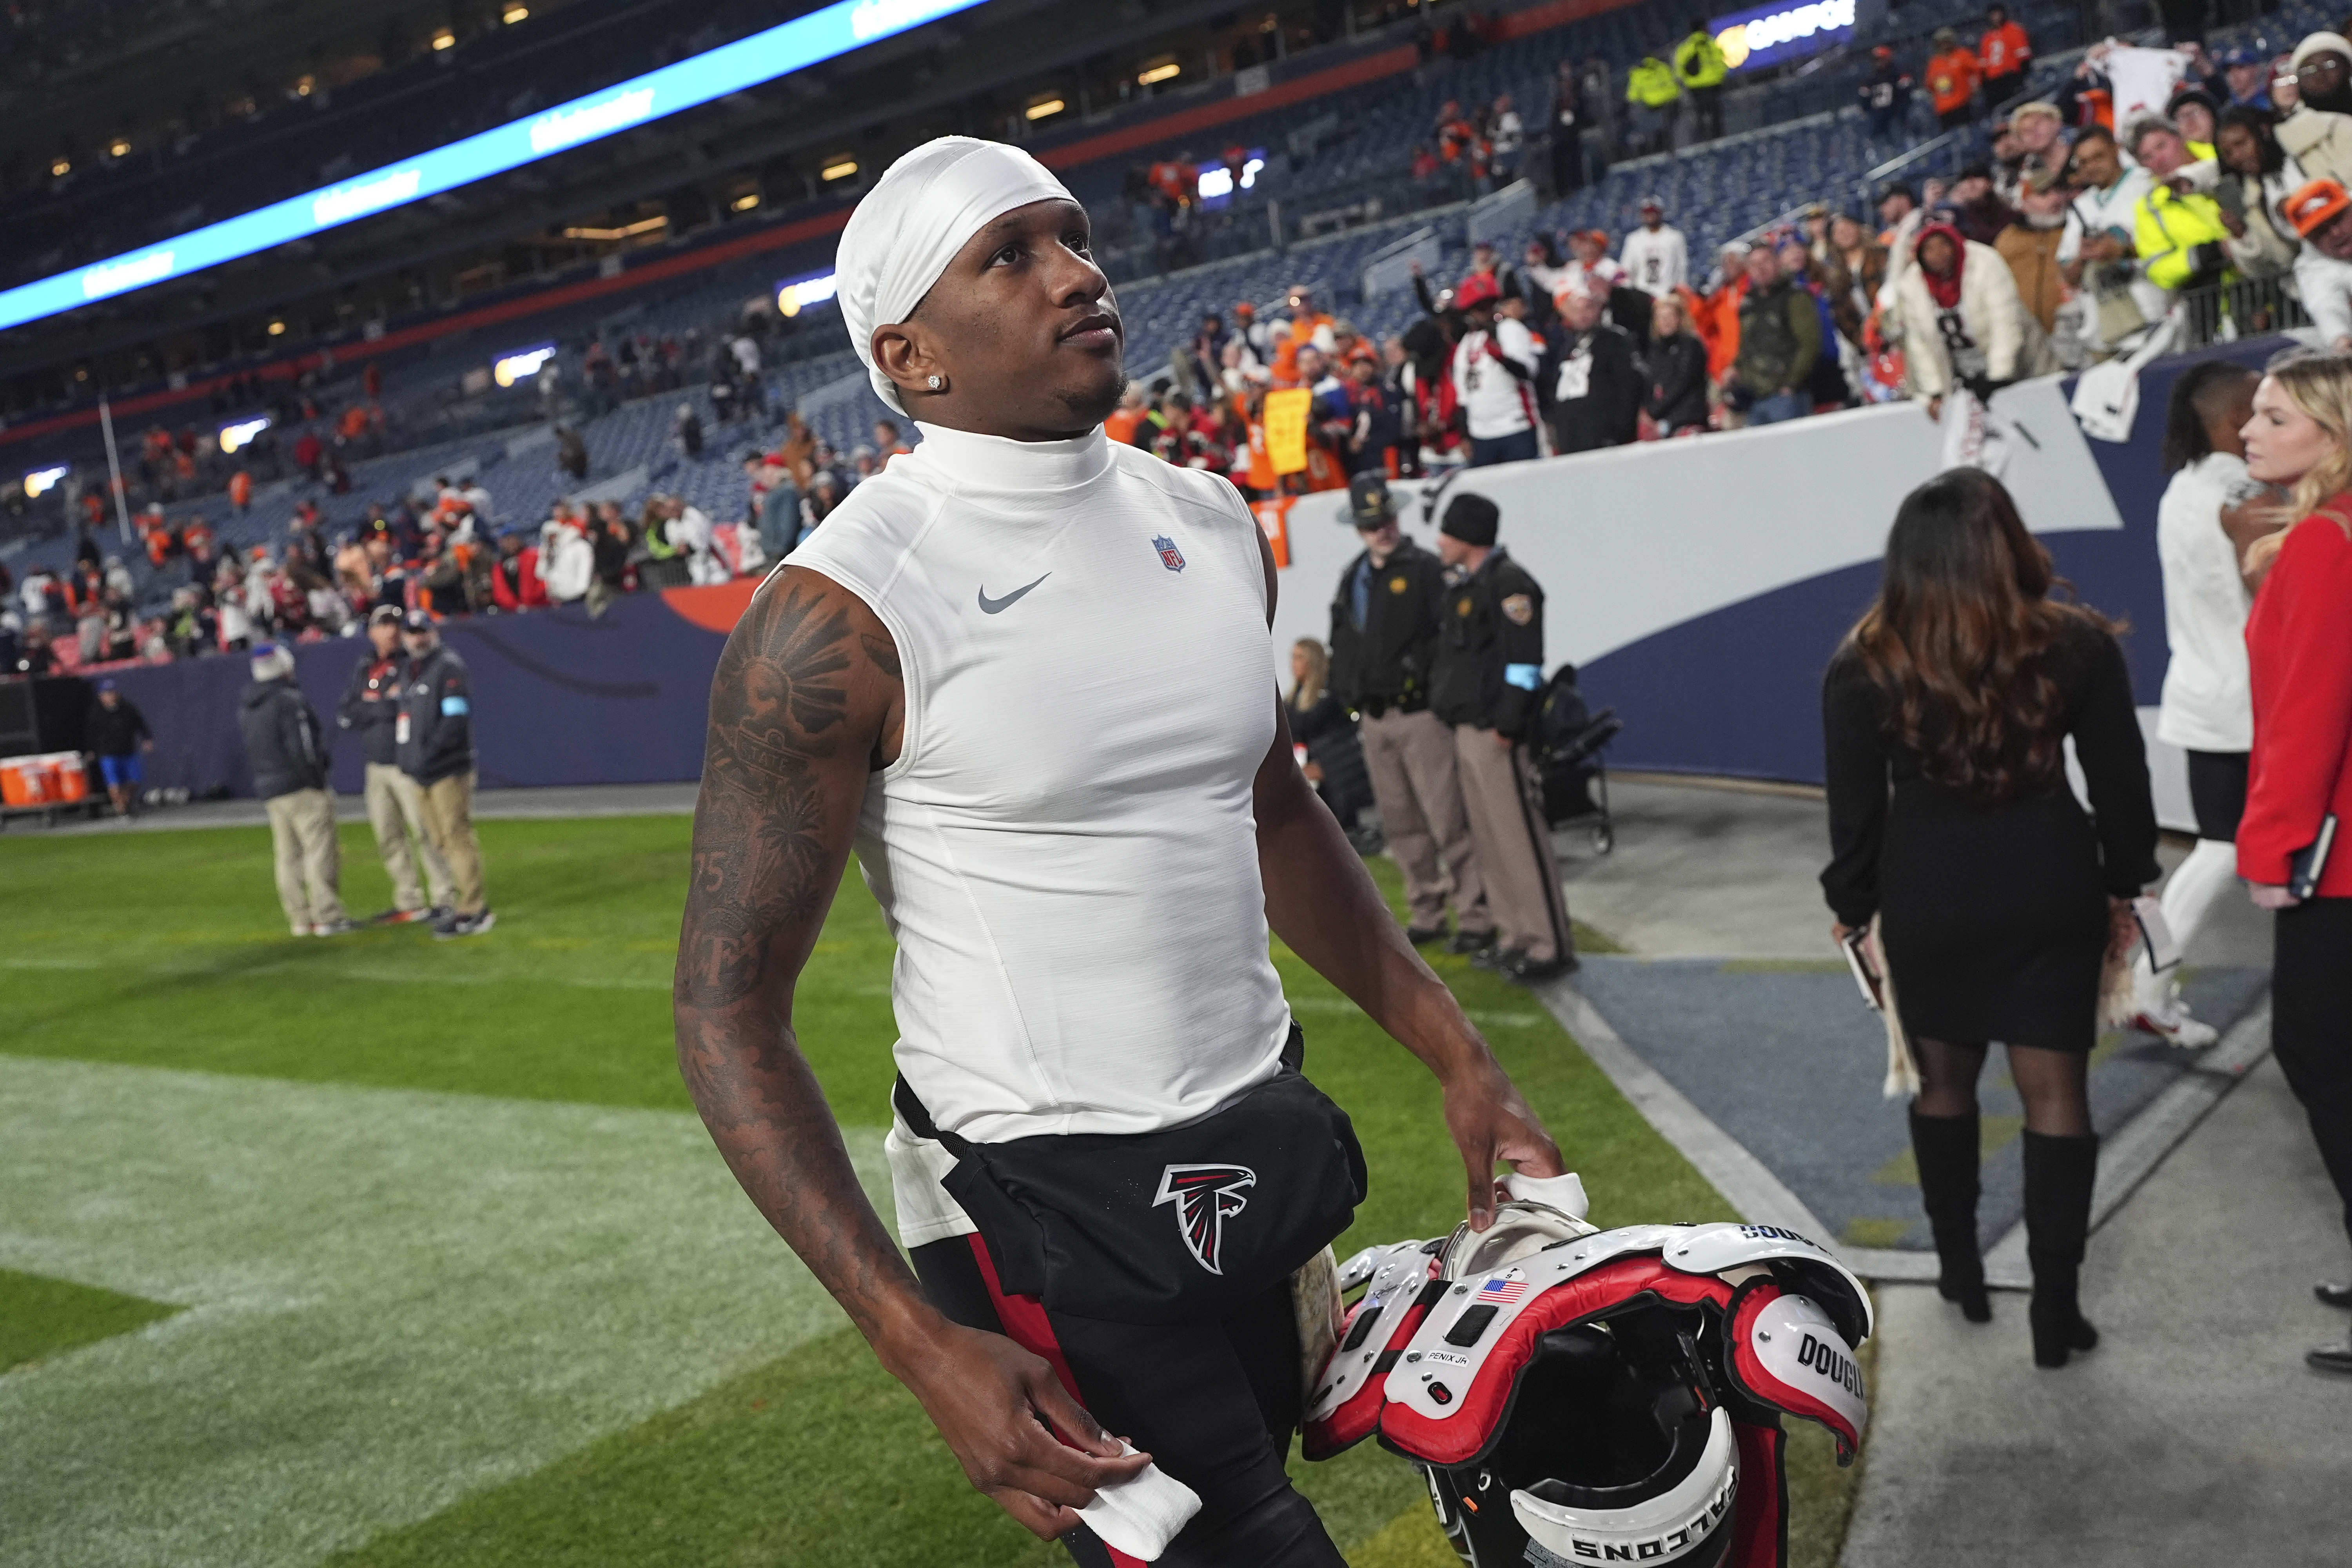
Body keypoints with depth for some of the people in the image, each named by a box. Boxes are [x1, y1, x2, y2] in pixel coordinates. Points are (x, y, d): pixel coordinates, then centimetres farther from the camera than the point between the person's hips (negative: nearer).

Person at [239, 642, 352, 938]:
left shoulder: (245, 707, 13)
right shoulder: (289, 700, -13)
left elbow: (251, 751, 15)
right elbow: (303, 749, -17)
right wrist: (320, 784, -11)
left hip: (269, 790, 8)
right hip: (302, 789, -8)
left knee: (288, 857, 10)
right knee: (321, 852, -5)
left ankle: (300, 919, 12)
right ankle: (328, 917, -7)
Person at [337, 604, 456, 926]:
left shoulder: (411, 665, -2)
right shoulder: (362, 670, 14)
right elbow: (344, 716, 5)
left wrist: (371, 707, -13)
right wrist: (385, 706, -9)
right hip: (376, 767, 6)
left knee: (424, 832, -10)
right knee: (387, 839, 8)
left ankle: (445, 898, -6)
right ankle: (408, 902, 16)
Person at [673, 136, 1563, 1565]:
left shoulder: (1213, 526, 4)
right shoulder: (842, 620, -17)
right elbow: (731, 1017, -15)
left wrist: (1461, 1059, 13)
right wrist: (926, 1347, -23)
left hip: (1261, 1140, 7)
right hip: (1047, 1203, -7)